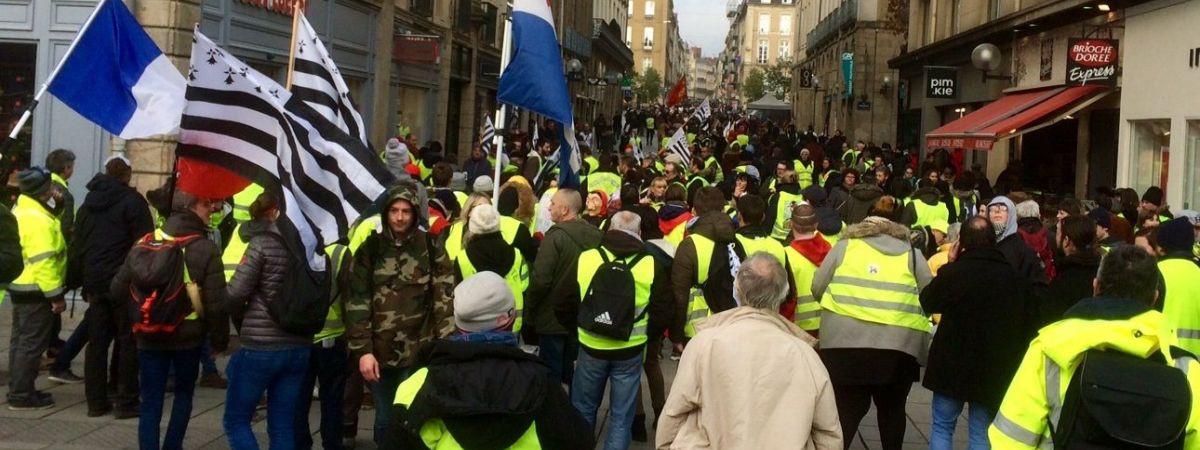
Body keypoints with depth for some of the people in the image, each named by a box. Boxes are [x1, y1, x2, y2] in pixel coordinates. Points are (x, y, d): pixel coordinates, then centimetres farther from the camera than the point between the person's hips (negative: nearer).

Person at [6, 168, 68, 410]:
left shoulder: (23, 209, 10)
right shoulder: (38, 219, -22)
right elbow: (43, 262, -25)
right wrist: (56, 295, -20)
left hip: (21, 287, 10)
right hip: (36, 291, -10)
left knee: (21, 340, 17)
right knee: (32, 343, -3)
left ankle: (19, 390, 26)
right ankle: (22, 395, 2)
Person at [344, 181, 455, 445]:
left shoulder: (431, 250, -1)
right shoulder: (370, 249, 3)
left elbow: (445, 301, -3)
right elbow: (356, 303, -1)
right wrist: (362, 351, -8)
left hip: (418, 354, -2)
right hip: (379, 353, 2)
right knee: (385, 420, 13)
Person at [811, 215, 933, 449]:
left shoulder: (844, 246, 13)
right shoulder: (912, 254, 14)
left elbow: (818, 289, 12)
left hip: (845, 341, 0)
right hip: (898, 344, 1)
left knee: (847, 408, 5)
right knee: (891, 408, 16)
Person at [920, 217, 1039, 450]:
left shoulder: (953, 272, -15)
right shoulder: (1016, 278, 1)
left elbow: (927, 303, 3)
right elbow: (1031, 324, 9)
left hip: (952, 367, -3)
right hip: (994, 372, 3)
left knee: (942, 426, 11)